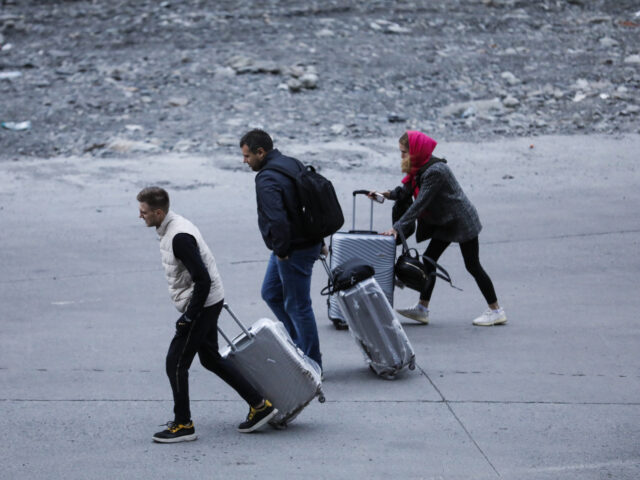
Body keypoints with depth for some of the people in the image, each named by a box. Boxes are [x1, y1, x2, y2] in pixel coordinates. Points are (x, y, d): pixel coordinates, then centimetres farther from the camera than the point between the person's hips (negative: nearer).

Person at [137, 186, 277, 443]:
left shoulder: (179, 237, -25)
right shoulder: (172, 228, 8)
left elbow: (203, 280, -27)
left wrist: (189, 318, -21)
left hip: (202, 305, -11)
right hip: (207, 303, 11)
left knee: (175, 362, -4)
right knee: (210, 359, 18)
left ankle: (183, 425, 5)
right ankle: (259, 405, 23)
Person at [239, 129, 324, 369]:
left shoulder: (267, 179, -23)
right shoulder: (292, 164, 9)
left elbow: (276, 219, -33)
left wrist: (282, 250, -18)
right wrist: (319, 240, 19)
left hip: (294, 250, -10)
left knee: (298, 306, 1)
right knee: (271, 293, 22)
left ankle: (312, 364, 10)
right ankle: (298, 341, 29)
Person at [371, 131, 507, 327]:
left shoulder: (434, 171, -27)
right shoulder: (420, 167, 3)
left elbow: (420, 204, -30)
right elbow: (406, 190, 2)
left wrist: (397, 227, -31)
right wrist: (388, 194, -18)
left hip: (461, 221, -10)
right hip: (445, 223, 10)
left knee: (472, 266, -3)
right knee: (429, 259, 6)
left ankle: (496, 311, 6)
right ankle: (422, 309, 10)